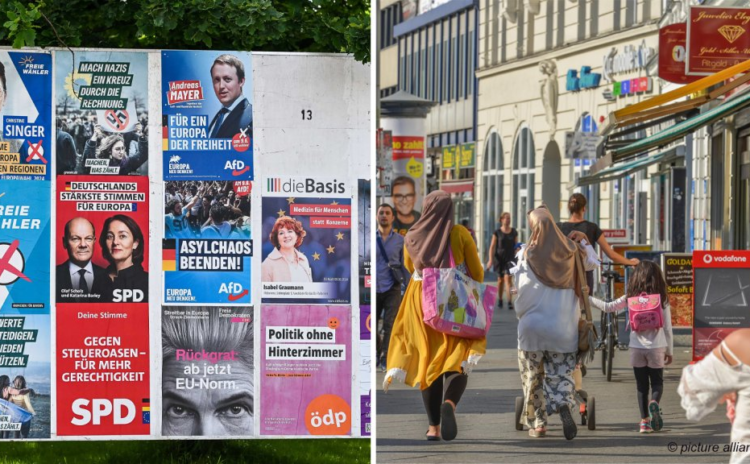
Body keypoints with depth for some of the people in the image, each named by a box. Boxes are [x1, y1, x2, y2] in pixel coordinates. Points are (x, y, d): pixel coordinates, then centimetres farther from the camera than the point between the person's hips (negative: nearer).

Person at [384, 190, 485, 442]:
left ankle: (434, 427, 7)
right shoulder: (460, 234, -5)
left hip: (421, 302, 2)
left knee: (428, 361, 11)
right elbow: (477, 272, -1)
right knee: (458, 362, 0)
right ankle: (449, 404, -31)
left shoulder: (412, 237, 2)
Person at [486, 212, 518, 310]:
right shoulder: (497, 233, 0)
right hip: (500, 258, 0)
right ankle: (500, 300, 28)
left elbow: (516, 246, 11)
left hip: (510, 258, 0)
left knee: (508, 278, -14)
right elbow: (492, 247, -1)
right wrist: (491, 260, -9)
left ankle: (510, 301, -19)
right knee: (500, 279, 12)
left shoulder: (514, 232, 5)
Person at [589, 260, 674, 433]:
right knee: (657, 382, 10)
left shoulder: (631, 298, -3)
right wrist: (669, 350, 9)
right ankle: (654, 402, -22)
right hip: (656, 347, -1)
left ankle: (644, 421, 6)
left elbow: (608, 307, -1)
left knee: (641, 385, 10)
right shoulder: (662, 299, -3)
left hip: (636, 348, 1)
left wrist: (588, 299, 11)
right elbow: (667, 327, 0)